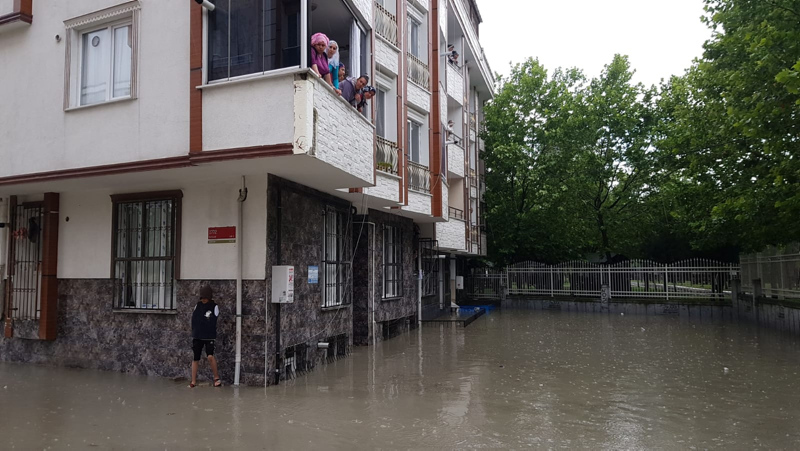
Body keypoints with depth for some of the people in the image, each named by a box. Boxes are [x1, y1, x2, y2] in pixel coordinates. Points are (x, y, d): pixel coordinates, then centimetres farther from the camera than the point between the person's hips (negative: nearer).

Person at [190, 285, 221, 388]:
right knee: (195, 358, 7)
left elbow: (213, 322, -8)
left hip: (209, 337, -4)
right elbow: (193, 319, 12)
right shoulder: (198, 305, 7)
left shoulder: (214, 307, -5)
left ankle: (216, 378, -4)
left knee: (210, 356, -21)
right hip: (197, 336, 4)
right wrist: (194, 331, 6)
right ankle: (193, 382, 17)